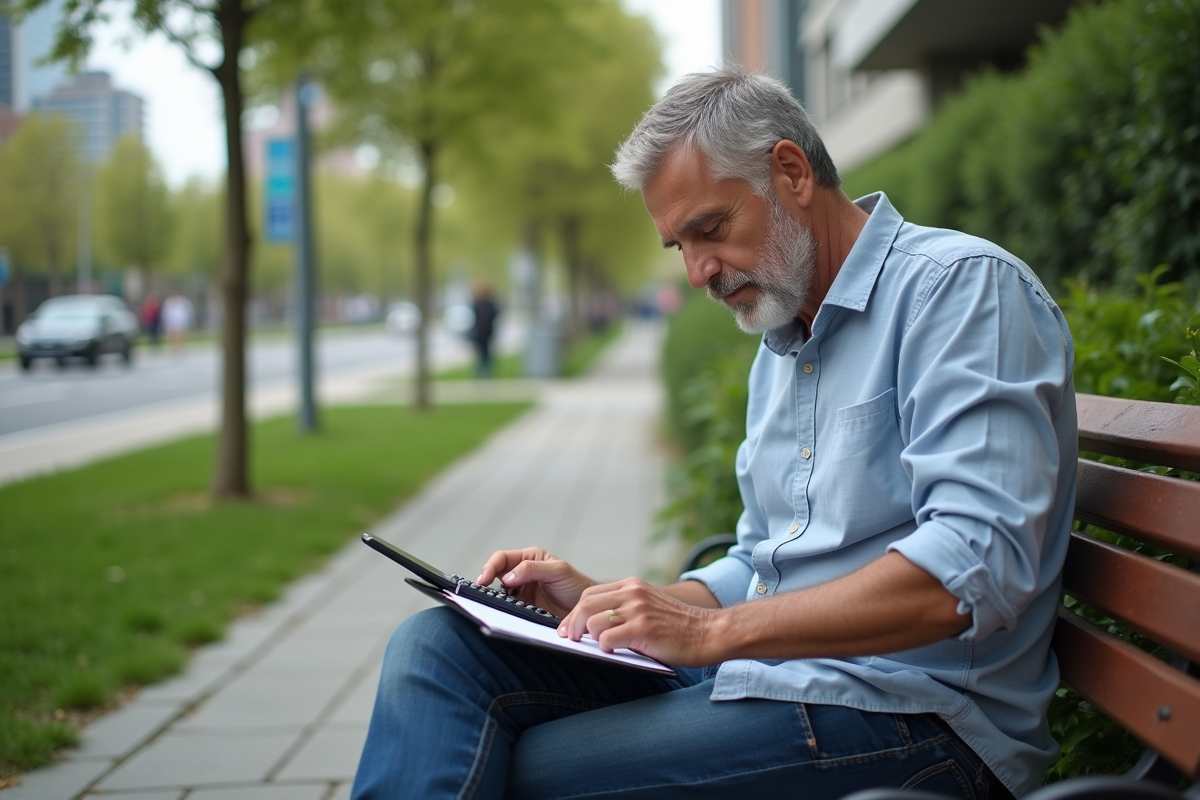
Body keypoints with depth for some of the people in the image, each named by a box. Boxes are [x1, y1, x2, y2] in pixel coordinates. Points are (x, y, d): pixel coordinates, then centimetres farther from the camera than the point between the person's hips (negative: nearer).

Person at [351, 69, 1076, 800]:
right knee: (437, 645, -9)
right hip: (765, 673, 9)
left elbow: (975, 569, -22)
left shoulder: (962, 285, -9)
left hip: (904, 708, -8)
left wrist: (715, 631, -22)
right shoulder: (780, 349, 21)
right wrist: (603, 603, 8)